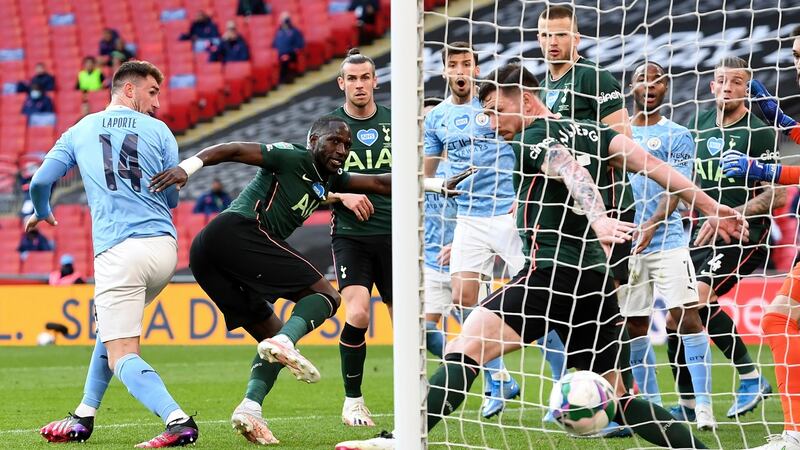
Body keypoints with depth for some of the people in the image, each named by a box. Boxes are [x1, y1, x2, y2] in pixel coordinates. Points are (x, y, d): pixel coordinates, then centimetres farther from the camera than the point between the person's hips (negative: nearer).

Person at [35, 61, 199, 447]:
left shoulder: (80, 131, 12)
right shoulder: (159, 131, 11)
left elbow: (39, 185, 16)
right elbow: (172, 199, 14)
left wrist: (41, 213, 38)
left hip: (119, 252, -3)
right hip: (165, 248, 3)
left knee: (122, 356, -8)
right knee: (109, 323, 27)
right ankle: (84, 418, 28)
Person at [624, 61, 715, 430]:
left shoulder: (676, 136, 2)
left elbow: (675, 190, -8)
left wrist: (651, 226, -25)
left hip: (667, 241, -4)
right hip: (625, 244, 4)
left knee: (686, 317, -12)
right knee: (633, 325, 6)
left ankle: (703, 405, -11)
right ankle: (652, 404, 16)